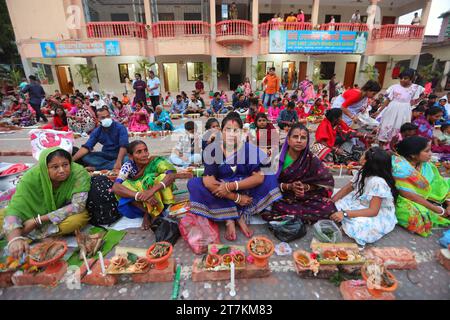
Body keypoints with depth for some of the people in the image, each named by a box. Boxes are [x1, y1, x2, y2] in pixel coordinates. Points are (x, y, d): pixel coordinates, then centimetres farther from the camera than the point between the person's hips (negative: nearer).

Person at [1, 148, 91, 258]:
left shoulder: (79, 173, -30)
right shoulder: (32, 176, -24)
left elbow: (78, 206, -33)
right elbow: (15, 208, -29)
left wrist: (38, 220, -32)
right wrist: (15, 238, -45)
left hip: (66, 214, -1)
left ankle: (28, 235, -17)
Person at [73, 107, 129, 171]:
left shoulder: (120, 127, -13)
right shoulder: (97, 131, 2)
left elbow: (123, 146, -25)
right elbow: (86, 147, -4)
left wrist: (118, 162, -38)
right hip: (106, 155, 4)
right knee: (85, 157, -16)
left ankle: (95, 167, -31)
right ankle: (112, 165, -28)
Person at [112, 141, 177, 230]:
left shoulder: (155, 162, -20)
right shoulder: (128, 166, -18)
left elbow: (172, 175, -35)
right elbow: (116, 187, -32)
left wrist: (152, 190, -51)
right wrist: (141, 195, -46)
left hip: (157, 197, -1)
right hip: (139, 203, 1)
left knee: (162, 177, -28)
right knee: (124, 186, -26)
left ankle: (149, 213, -15)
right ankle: (151, 212, -17)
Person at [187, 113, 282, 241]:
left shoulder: (250, 149, -11)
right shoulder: (212, 149, -12)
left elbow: (259, 177, -20)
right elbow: (207, 180, -21)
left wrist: (230, 186, -28)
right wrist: (236, 198, -24)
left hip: (245, 191, 1)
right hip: (221, 194, 0)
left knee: (270, 177, -21)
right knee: (194, 184, -24)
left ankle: (242, 216, -16)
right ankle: (229, 219, -21)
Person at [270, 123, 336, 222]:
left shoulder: (310, 159, -5)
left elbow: (327, 182, 0)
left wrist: (306, 187, -16)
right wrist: (289, 186, -22)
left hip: (306, 198, 1)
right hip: (280, 197, -1)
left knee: (328, 207, -22)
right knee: (277, 207, -32)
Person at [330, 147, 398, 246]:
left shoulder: (378, 182, -30)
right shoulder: (363, 173, -8)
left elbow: (373, 211, -31)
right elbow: (347, 188, 0)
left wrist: (345, 214, -39)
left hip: (380, 216, -8)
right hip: (362, 204, 8)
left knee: (357, 224, -36)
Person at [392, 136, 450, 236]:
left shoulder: (425, 164, -2)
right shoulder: (400, 166, -25)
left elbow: (439, 185, -1)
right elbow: (408, 194, -26)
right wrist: (436, 208, -21)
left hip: (424, 198, 7)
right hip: (404, 200, -7)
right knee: (416, 213, -34)